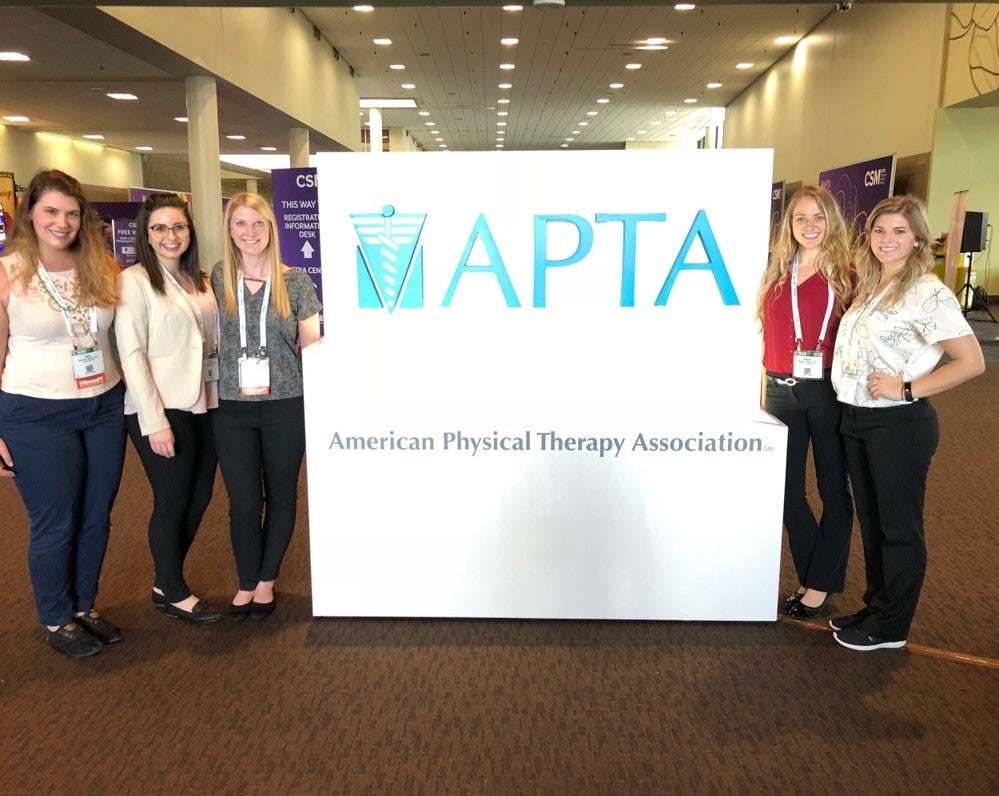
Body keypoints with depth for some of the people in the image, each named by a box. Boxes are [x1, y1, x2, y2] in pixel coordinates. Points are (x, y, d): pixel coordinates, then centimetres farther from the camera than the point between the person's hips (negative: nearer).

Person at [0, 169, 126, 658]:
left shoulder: (102, 269, 1)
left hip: (105, 408, 4)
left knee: (96, 517, 14)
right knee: (55, 524, 7)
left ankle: (84, 606, 34)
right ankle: (56, 620, 29)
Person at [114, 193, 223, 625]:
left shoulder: (200, 281, 11)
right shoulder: (134, 281, -8)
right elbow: (131, 355, -13)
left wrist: (220, 397, 7)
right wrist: (155, 421, -17)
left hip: (203, 405, 6)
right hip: (160, 410, -6)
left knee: (199, 498, 13)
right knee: (172, 503, 5)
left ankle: (167, 581, 32)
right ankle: (174, 593, 24)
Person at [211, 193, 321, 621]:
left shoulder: (294, 280, -2)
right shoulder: (217, 278, 2)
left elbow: (312, 345, 2)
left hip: (286, 406, -1)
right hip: (232, 409, 1)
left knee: (281, 496, 11)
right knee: (243, 502, 5)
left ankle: (266, 581, 30)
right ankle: (246, 583, 27)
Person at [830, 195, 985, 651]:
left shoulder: (927, 292, -13)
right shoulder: (868, 287, 10)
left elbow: (971, 362, -15)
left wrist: (908, 387, -18)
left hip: (900, 424, -8)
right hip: (857, 419, 8)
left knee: (898, 527, 6)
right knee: (871, 522, 18)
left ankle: (889, 628, 20)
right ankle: (876, 607, 33)